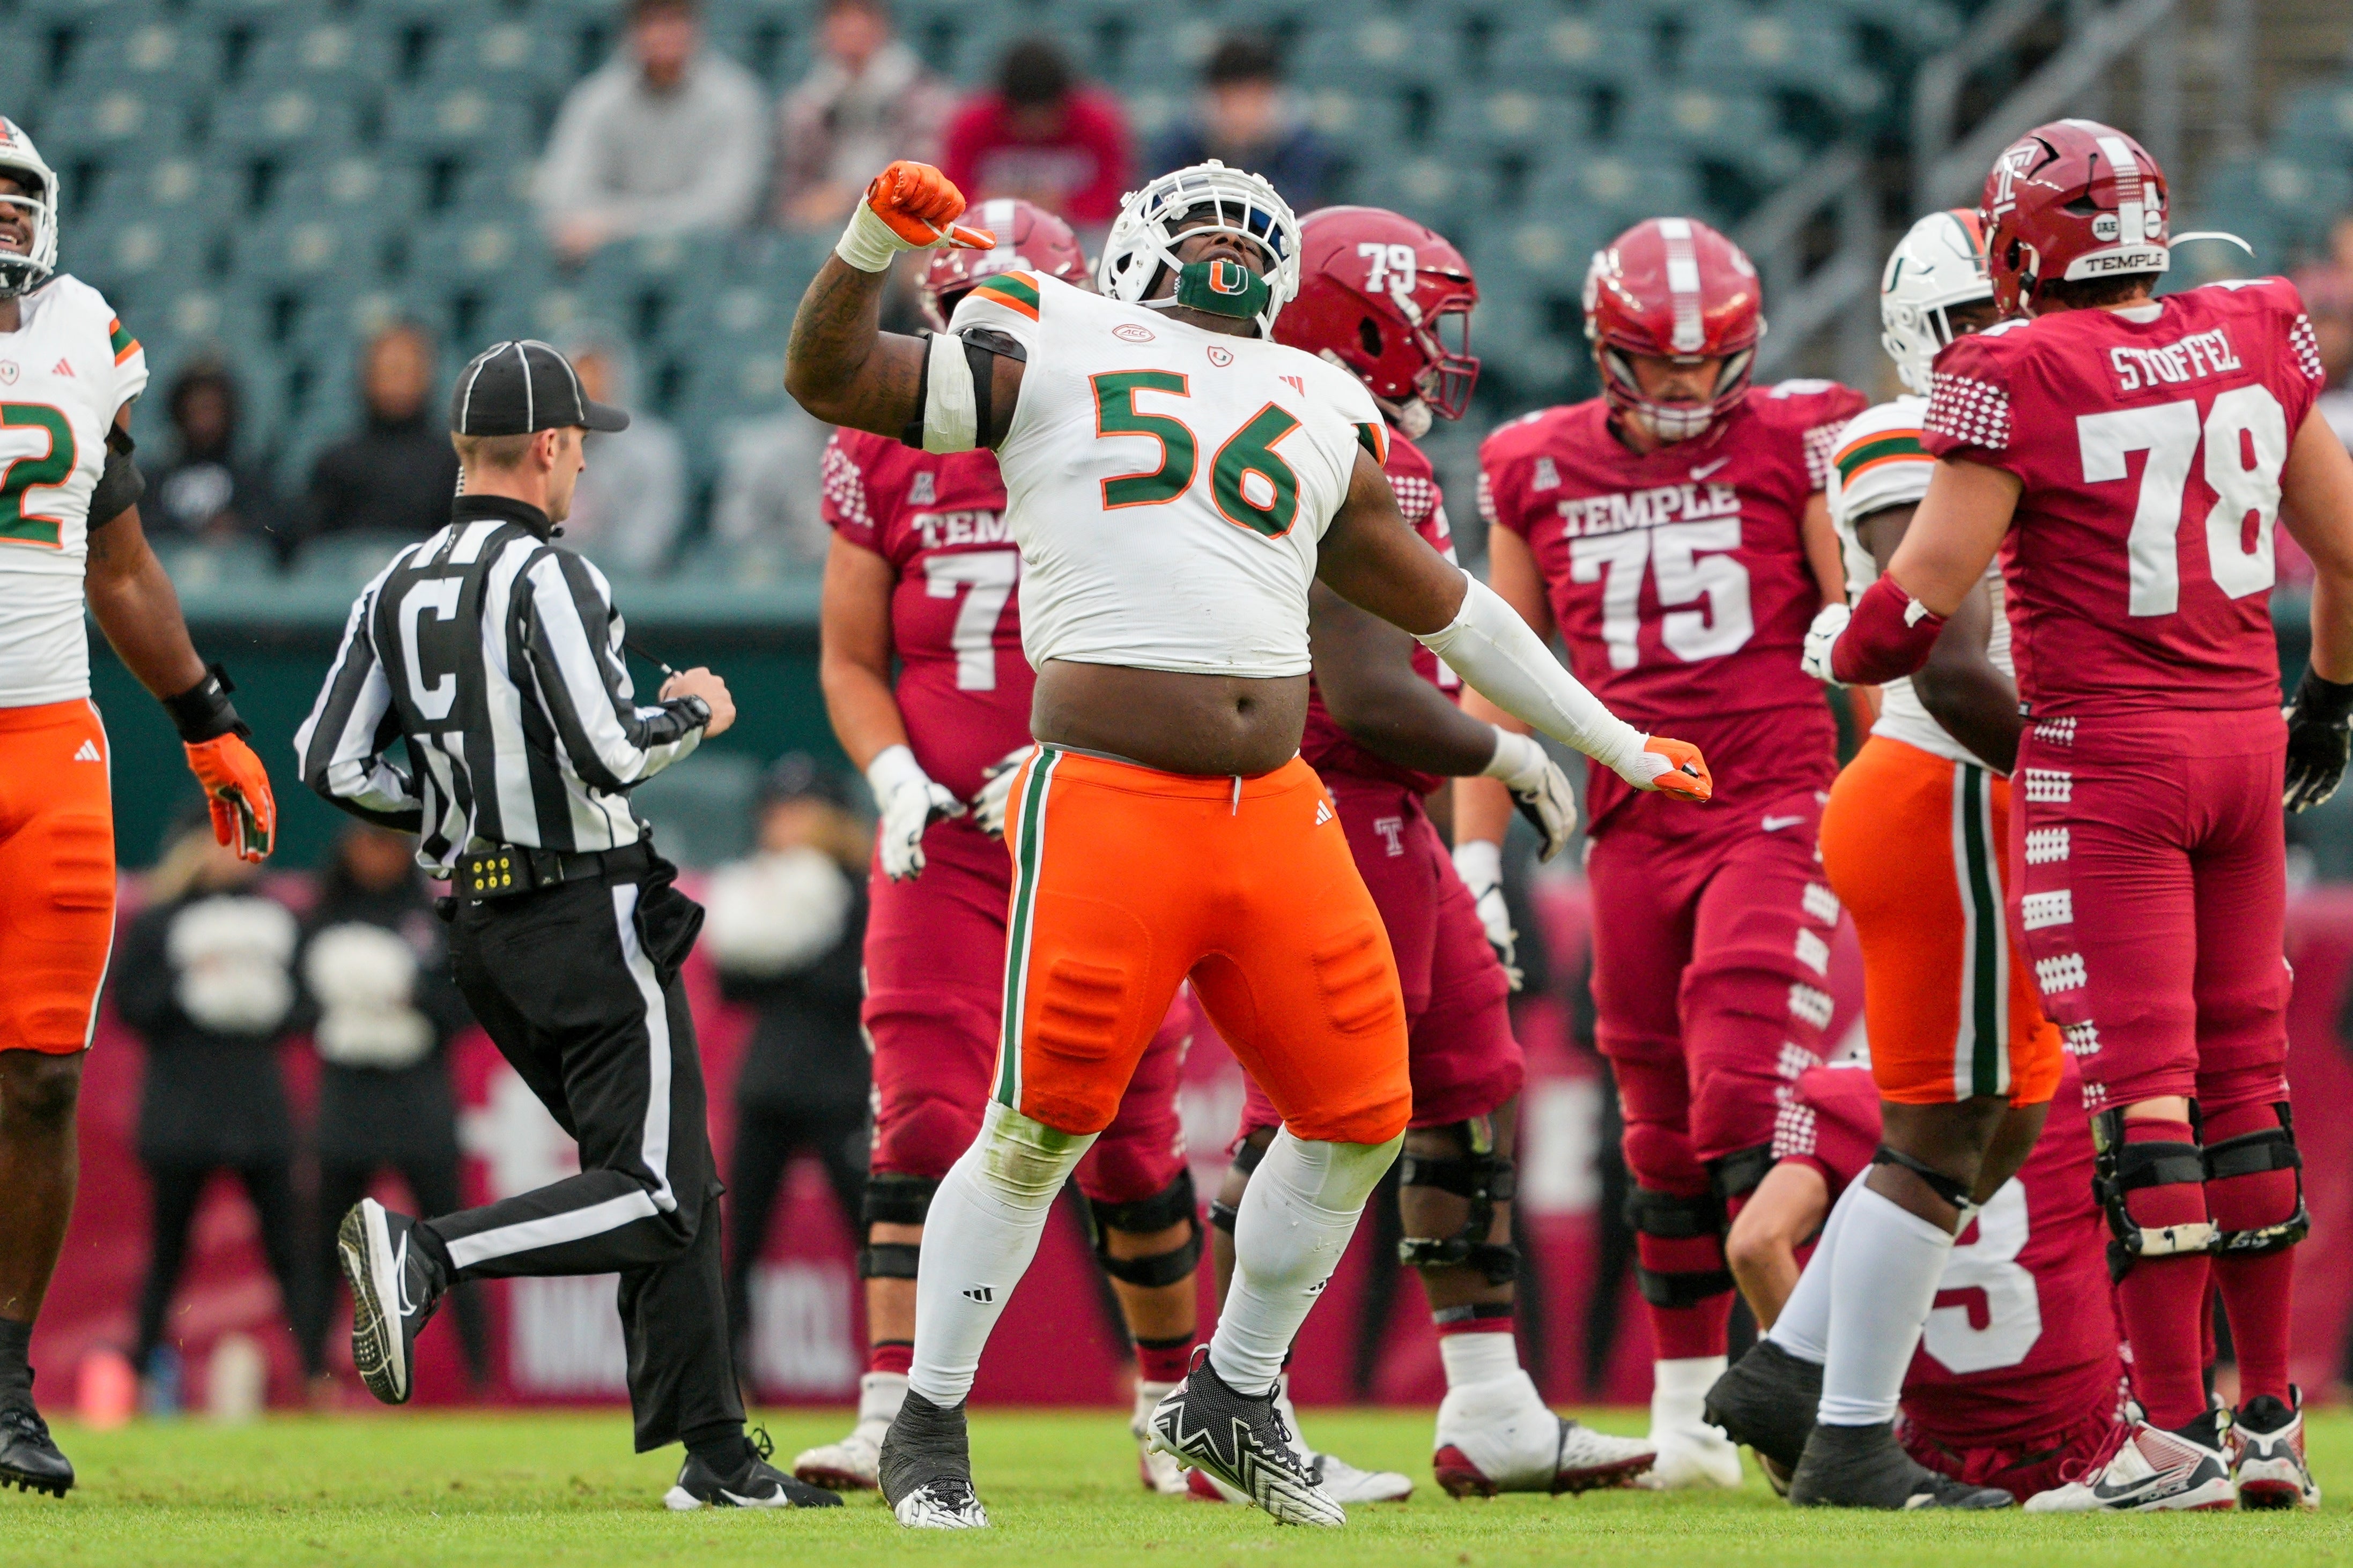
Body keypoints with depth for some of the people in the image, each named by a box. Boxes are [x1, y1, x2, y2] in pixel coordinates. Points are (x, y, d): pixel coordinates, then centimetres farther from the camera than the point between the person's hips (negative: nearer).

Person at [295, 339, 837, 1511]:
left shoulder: (396, 589, 8)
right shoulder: (547, 577, -14)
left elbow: (332, 766, 5)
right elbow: (612, 753, -21)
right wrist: (696, 712, -1)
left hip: (481, 931, 8)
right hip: (590, 918, -8)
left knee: (668, 1188, 13)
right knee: (658, 1200, -8)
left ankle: (716, 1455, 9)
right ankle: (426, 1253, -24)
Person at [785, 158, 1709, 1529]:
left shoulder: (1314, 412, 20)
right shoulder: (1051, 357, 9)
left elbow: (1442, 604, 29)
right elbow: (831, 379, 8)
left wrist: (1614, 743, 33)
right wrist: (878, 243, -11)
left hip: (1277, 819, 5)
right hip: (1108, 804, -5)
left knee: (1358, 1118, 5)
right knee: (1040, 1131, -7)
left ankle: (1233, 1404, 23)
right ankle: (929, 1431, 7)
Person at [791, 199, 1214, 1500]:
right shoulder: (887, 459, 4)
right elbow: (850, 661, 9)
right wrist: (896, 779, -9)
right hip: (943, 845, 1)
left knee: (1131, 1146, 7)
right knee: (924, 1131, -12)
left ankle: (1170, 1406, 25)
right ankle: (891, 1421, -19)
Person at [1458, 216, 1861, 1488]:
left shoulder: (1794, 443, 0)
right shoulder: (1538, 474, 9)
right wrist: (1473, 861, 13)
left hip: (1776, 812, -3)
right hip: (1633, 837, 4)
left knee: (1744, 1104, -16)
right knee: (1664, 1135, 7)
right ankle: (1688, 1406, 17)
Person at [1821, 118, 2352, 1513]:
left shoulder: (2021, 377, -12)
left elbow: (1920, 601, -12)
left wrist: (1842, 651, 10)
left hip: (2107, 754, -5)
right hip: (2241, 733, 5)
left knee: (2141, 1091, -5)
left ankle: (2179, 1435, -7)